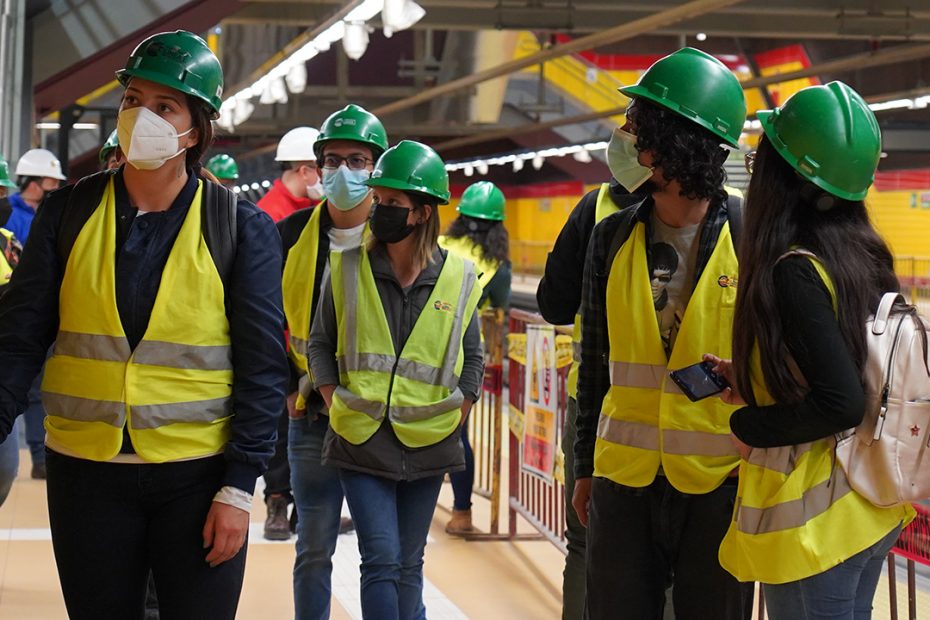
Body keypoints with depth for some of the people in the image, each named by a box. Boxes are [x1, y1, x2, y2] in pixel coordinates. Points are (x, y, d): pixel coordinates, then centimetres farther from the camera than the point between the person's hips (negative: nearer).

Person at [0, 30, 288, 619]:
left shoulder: (242, 228, -3)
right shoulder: (69, 211, 3)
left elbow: (263, 366, -3)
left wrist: (240, 487, -8)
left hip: (199, 476, -2)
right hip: (86, 474, 2)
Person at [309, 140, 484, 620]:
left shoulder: (458, 278, 0)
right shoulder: (348, 267, -1)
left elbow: (472, 357, 10)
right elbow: (321, 342, 8)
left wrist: (452, 418, 3)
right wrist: (336, 406, 0)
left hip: (427, 445, 1)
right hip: (361, 441, -1)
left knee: (409, 564, 11)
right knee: (381, 559, -10)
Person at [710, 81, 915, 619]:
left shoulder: (794, 271, -21)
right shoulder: (865, 255, 3)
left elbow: (840, 404, -25)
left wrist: (748, 425, -11)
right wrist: (749, 381, 13)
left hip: (811, 518, -8)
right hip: (871, 507, 8)